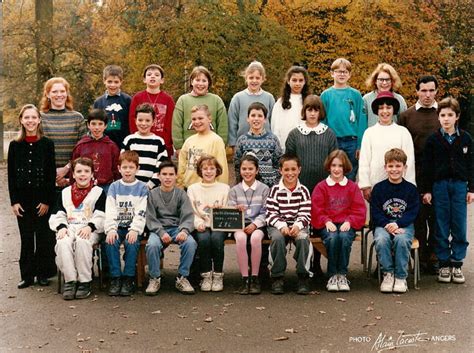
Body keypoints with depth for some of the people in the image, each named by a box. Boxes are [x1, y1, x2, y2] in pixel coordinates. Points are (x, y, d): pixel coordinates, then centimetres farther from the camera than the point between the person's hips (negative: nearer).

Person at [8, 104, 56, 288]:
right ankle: (27, 275, 14)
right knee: (26, 238, 6)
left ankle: (43, 274, 14)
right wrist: (14, 201, -2)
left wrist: (47, 201, -8)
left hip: (42, 199, -1)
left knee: (43, 237, 3)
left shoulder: (47, 144, -1)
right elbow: (11, 175, 5)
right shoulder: (15, 145, 4)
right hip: (22, 199, 2)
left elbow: (52, 174, -3)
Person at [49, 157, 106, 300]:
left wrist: (90, 227, -19)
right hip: (69, 228, 3)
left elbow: (101, 216, 0)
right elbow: (57, 216, 15)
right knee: (63, 243, -33)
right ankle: (70, 280, -28)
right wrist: (61, 227, -8)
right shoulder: (65, 193, 22)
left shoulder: (98, 192, 12)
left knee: (82, 241, -37)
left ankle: (85, 282, -27)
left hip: (89, 230, -3)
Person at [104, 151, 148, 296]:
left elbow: (141, 213, -5)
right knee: (110, 242, -27)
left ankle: (128, 279, -18)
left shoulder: (142, 188, 5)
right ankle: (115, 278, -18)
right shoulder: (114, 187, 10)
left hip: (134, 227, -2)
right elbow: (110, 211, 0)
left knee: (132, 243, -30)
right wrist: (111, 229, -15)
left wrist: (135, 230, -19)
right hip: (117, 226, 2)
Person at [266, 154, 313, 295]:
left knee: (303, 238, -32)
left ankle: (303, 277, -19)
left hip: (298, 226, 1)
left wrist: (297, 226, -20)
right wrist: (282, 226, -19)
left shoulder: (303, 191, 5)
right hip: (278, 226, 0)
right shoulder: (275, 190, 3)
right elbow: (271, 214, -2)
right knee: (277, 238, -33)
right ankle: (277, 277, -20)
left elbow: (305, 215, 0)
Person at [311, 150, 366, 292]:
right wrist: (326, 222, -13)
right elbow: (316, 210, 4)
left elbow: (359, 209, 6)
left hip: (346, 225, 1)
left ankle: (342, 275, -20)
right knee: (332, 238, -34)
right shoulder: (321, 187, 11)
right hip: (328, 225, 0)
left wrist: (349, 222, -11)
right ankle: (332, 275, -21)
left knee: (344, 237, -34)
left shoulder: (352, 187, 13)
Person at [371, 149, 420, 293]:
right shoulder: (379, 188, 6)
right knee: (381, 239, -33)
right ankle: (388, 274, -15)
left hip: (404, 225, 0)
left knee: (402, 239, -34)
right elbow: (375, 213, 1)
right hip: (383, 224, 0)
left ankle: (401, 277, -16)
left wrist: (397, 224, -17)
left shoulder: (411, 189, 7)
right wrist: (387, 225, -17)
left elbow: (412, 212, 0)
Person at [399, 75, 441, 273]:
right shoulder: (406, 116, 5)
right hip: (415, 175, -1)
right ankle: (421, 258, 13)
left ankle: (434, 258, 12)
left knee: (437, 218, 3)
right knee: (418, 218, 4)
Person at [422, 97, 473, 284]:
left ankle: (457, 264, 12)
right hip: (439, 185, -1)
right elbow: (427, 166, 2)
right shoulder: (433, 139, 1)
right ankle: (444, 265, 11)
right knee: (441, 228, 3)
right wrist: (427, 190, -1)